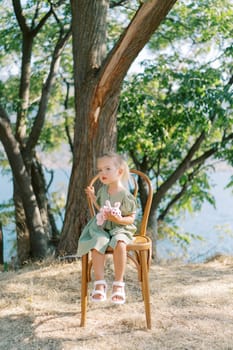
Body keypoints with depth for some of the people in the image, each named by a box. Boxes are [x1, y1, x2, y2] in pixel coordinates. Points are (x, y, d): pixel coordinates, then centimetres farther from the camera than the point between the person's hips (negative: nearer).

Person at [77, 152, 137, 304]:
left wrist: (118, 219, -25)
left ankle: (118, 284, -26)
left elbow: (131, 218, -8)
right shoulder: (103, 190, 8)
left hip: (121, 228, -4)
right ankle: (100, 283, -24)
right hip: (102, 227, 5)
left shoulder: (126, 195, -11)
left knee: (119, 244, -38)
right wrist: (92, 197, 12)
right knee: (97, 243, -29)